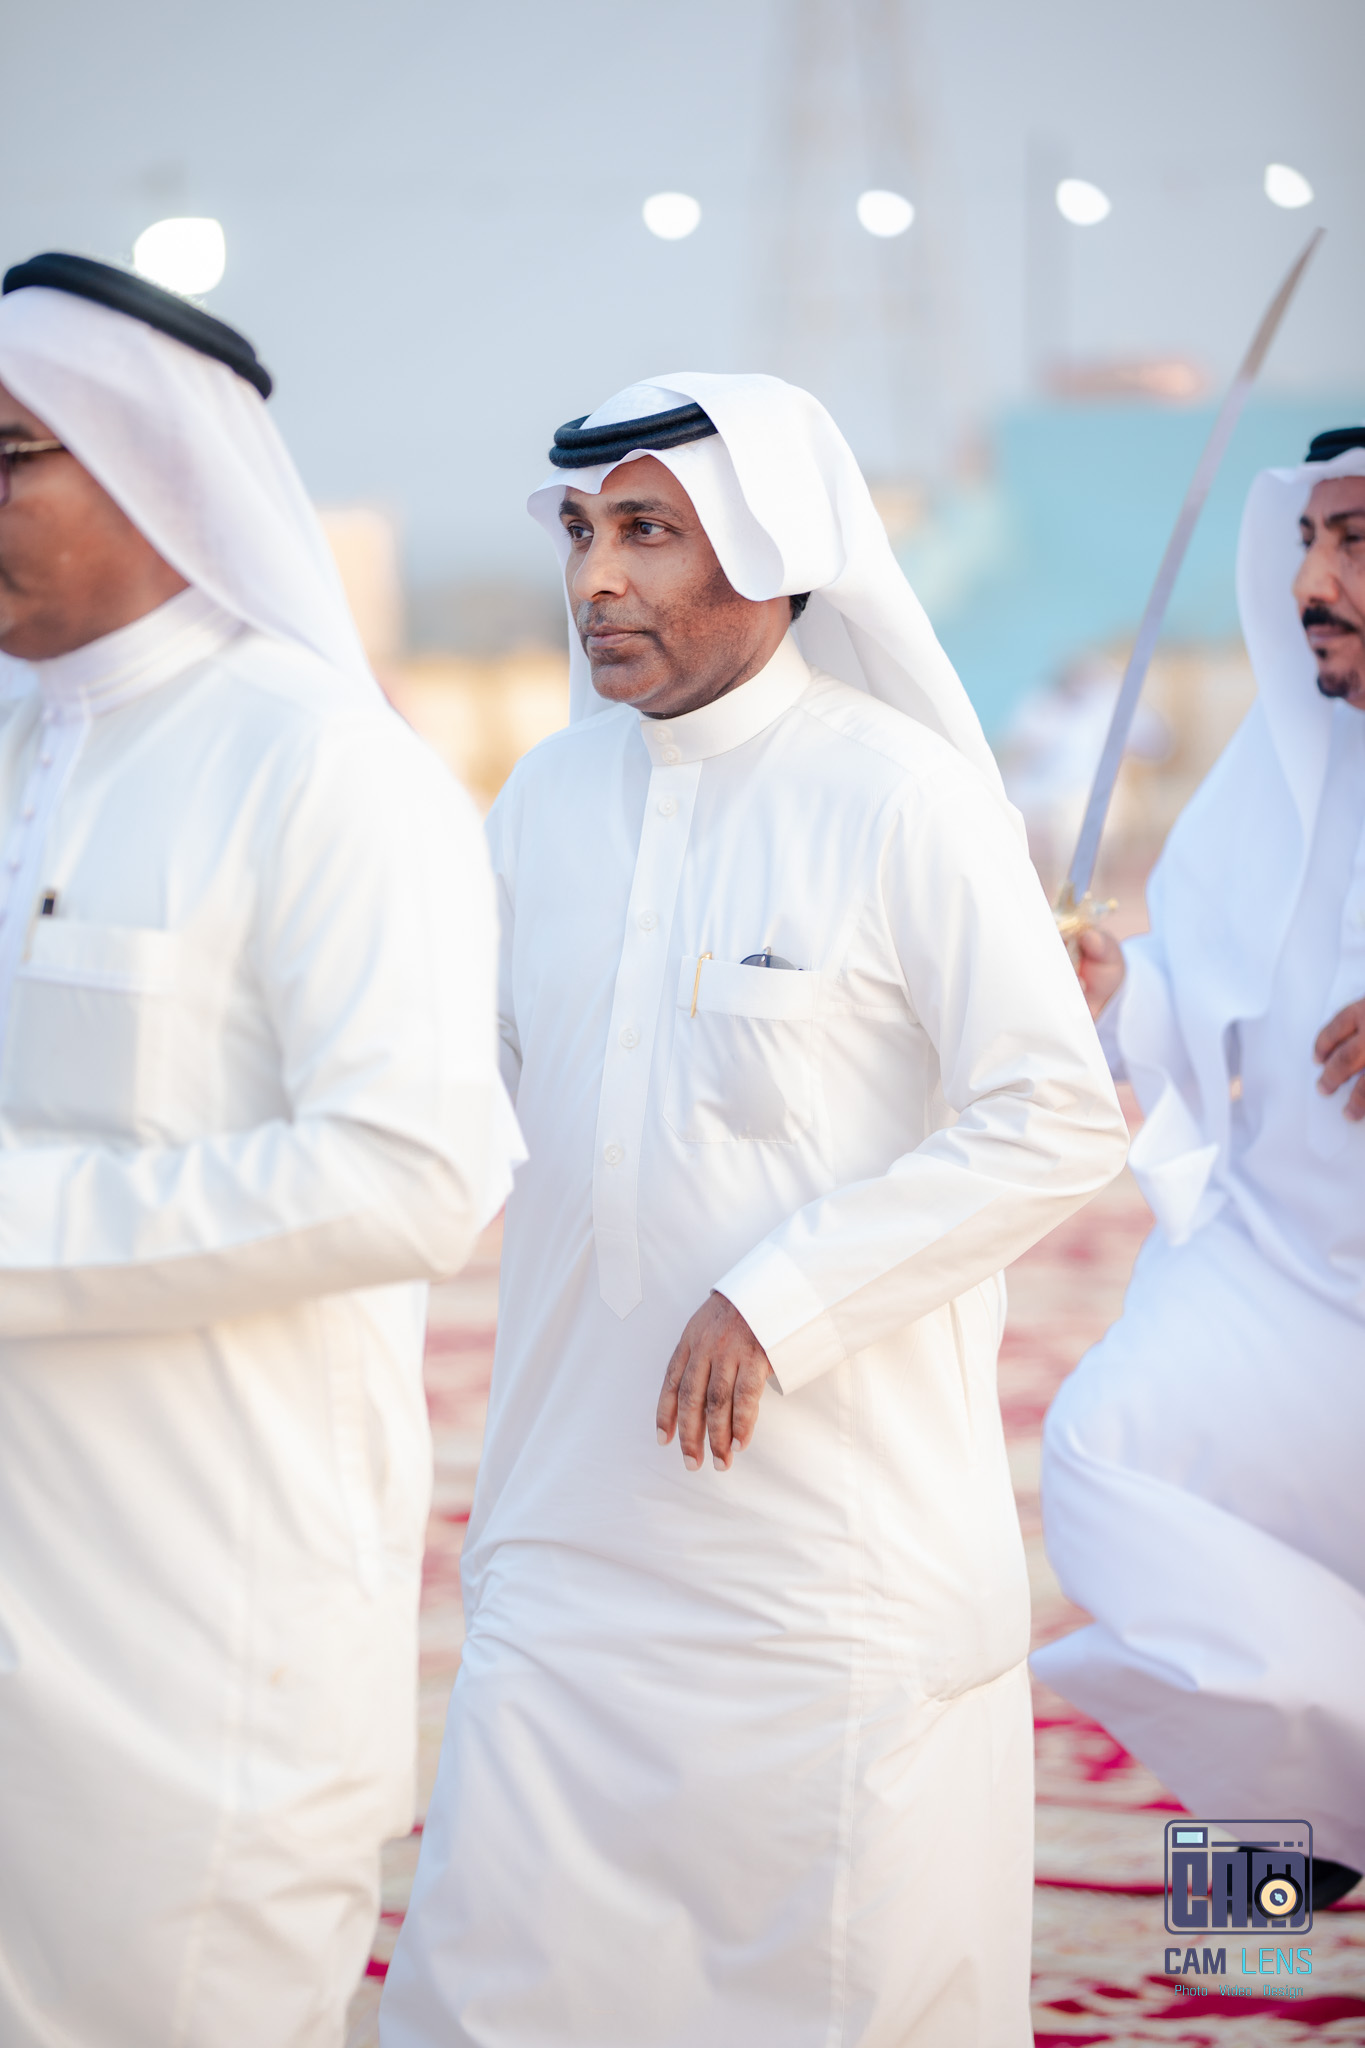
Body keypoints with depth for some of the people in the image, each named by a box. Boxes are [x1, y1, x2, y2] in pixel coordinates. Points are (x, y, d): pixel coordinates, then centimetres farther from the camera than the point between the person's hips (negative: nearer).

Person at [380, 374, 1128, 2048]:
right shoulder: (547, 799, 9)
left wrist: (780, 1298, -17)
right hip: (574, 1518, 5)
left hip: (838, 1524, -5)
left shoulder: (900, 796, -9)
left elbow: (1056, 1124, -12)